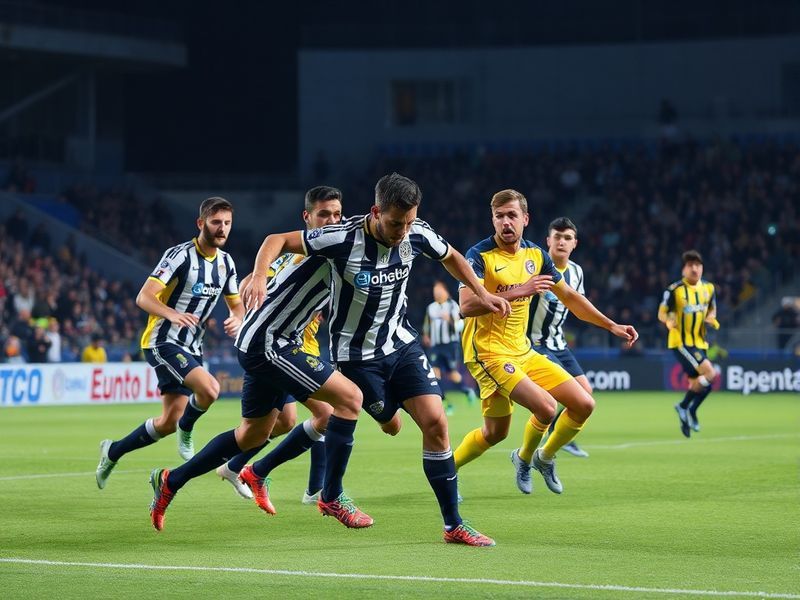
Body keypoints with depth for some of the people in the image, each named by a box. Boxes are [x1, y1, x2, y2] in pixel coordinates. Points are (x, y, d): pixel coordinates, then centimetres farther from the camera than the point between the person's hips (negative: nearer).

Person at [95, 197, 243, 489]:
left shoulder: (226, 262, 7)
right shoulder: (180, 255, -16)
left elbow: (237, 304, 17)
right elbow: (144, 297, -21)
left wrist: (236, 319, -7)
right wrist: (172, 314, -40)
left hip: (192, 348, 8)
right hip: (164, 342, -8)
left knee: (168, 422, 8)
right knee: (209, 388, -30)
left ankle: (113, 452, 27)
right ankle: (186, 431, 0)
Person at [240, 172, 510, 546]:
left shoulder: (417, 235, -9)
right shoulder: (344, 238, -23)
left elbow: (451, 257, 15)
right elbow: (278, 241, -18)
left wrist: (482, 293, 11)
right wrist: (258, 277, -35)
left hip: (402, 343, 4)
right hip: (357, 354, -4)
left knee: (435, 422, -8)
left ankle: (454, 526, -3)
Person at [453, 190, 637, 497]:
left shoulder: (536, 255, 6)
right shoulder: (479, 255, -14)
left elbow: (569, 297, 18)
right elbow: (466, 306, -28)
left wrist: (612, 325, 15)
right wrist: (518, 292, -34)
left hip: (523, 352, 7)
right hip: (488, 353, -7)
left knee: (584, 404, 3)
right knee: (545, 407, -24)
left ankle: (544, 457, 27)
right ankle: (524, 458, 8)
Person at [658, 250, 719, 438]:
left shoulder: (708, 288, 5)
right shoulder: (675, 290, -11)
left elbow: (712, 310, 19)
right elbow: (662, 313, -5)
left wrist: (711, 318, -4)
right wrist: (668, 321, -26)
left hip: (699, 342, 7)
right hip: (681, 342, -7)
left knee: (697, 383, 10)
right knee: (709, 373, -20)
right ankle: (687, 407, -5)